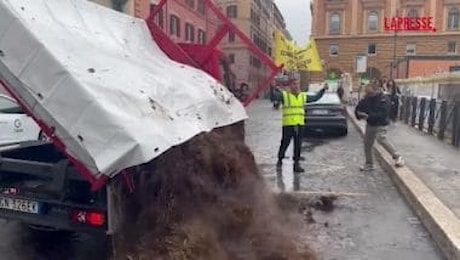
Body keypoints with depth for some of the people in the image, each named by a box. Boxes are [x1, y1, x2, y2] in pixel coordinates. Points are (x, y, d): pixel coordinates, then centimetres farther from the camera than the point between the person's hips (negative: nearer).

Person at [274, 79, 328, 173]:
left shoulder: (303, 96, 15)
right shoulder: (284, 95, 0)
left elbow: (315, 98, 26)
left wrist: (323, 90, 23)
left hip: (300, 124, 4)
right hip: (288, 124, -4)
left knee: (298, 145, 5)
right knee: (285, 143, 1)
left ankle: (296, 164, 13)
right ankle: (280, 161, 21)